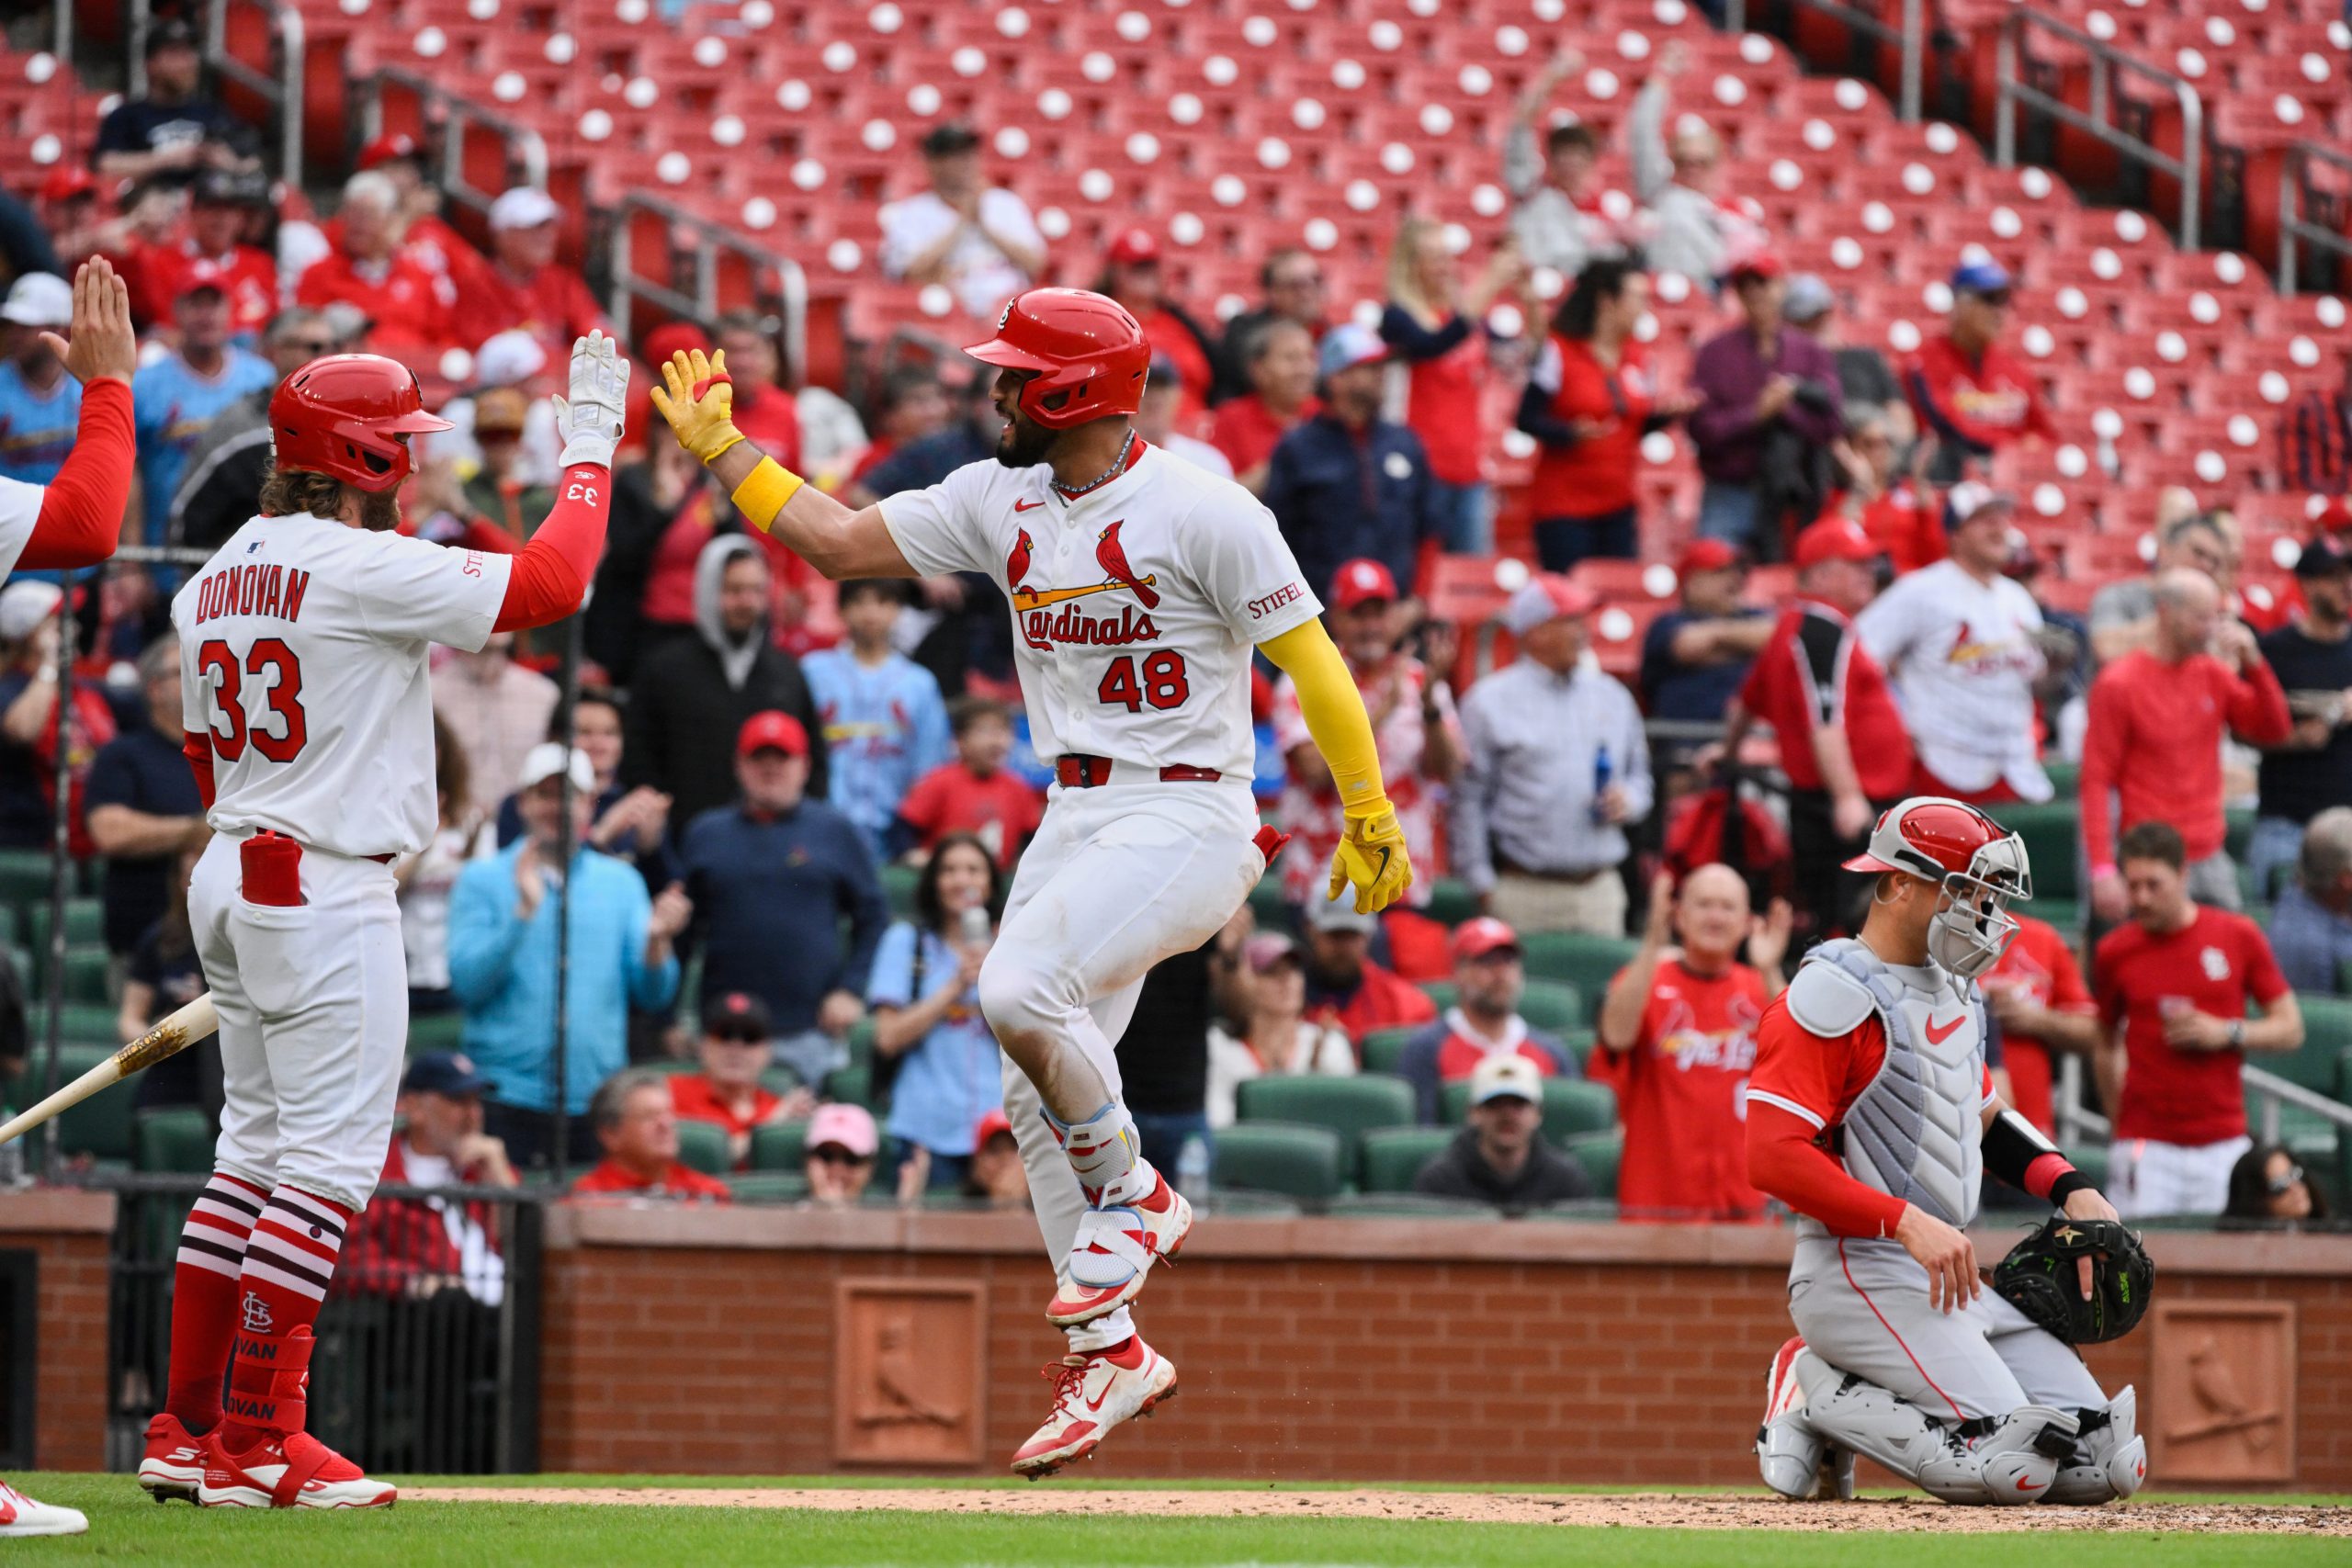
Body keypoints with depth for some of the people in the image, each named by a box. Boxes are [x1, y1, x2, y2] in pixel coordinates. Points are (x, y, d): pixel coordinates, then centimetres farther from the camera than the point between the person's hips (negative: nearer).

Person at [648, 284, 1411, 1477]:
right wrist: (717, 446, 7)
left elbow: (1308, 657, -12)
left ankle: (1134, 1200, -4)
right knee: (1039, 1096, 5)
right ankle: (1109, 1353, 15)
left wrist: (1370, 816, -15)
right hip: (1076, 821, 8)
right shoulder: (999, 502, 7)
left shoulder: (1201, 513, -14)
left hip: (1189, 818, -8)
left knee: (1019, 988, -27)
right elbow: (836, 539, 12)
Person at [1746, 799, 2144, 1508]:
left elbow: (1987, 1121, 31)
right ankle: (1817, 1396, -3)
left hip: (1950, 1280, 9)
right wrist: (1908, 1223, -26)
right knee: (2013, 1464, -22)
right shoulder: (1834, 997, -12)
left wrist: (2073, 1190, 12)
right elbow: (1774, 1156, -21)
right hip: (1857, 1277, -9)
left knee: (2104, 1463, -1)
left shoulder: (1954, 991, 17)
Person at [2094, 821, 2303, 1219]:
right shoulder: (2115, 952, 4)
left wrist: (2226, 1033, -8)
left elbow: (2290, 1029, 7)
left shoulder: (2239, 938, 3)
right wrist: (2118, 1107, 5)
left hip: (2224, 1145, 0)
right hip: (2147, 1148, 0)